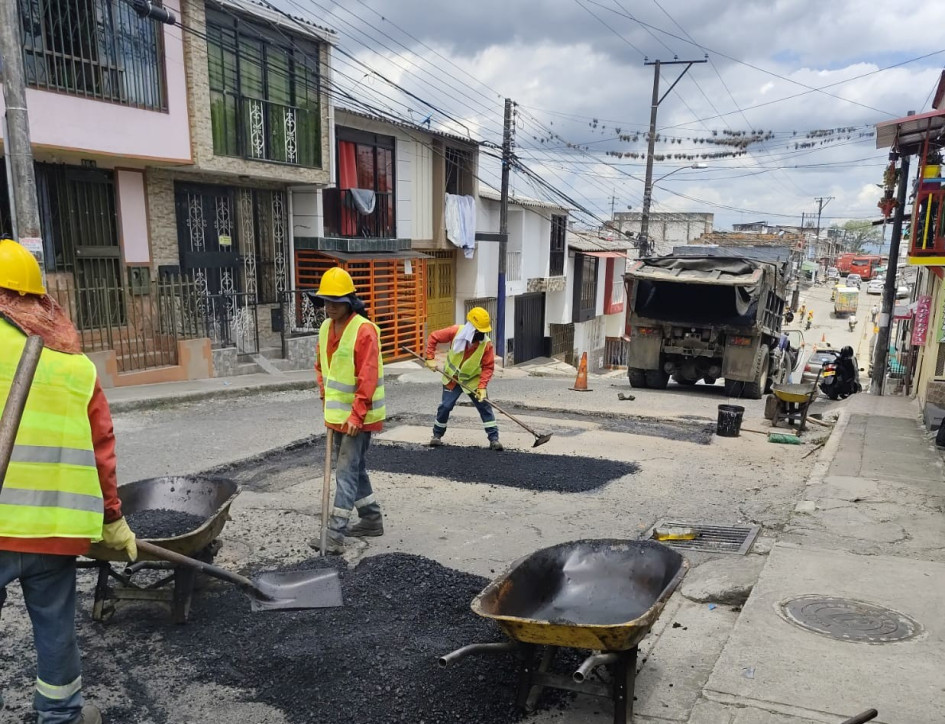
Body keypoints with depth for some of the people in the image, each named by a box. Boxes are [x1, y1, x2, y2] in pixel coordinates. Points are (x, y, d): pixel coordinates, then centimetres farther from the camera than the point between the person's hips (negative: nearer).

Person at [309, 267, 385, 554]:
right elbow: (321, 366, 17)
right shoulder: (325, 328, 7)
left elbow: (368, 379, -22)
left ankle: (335, 535, -3)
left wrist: (356, 415, -22)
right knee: (355, 467, 17)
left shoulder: (364, 331, -19)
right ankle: (372, 519, 31)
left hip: (358, 416, -9)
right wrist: (327, 401, 9)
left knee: (346, 471, -7)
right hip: (337, 414, 9)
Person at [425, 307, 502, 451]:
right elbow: (433, 337, -10)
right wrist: (430, 358, -15)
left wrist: (482, 386, -28)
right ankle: (437, 435, 22)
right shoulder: (456, 332, -21)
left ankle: (494, 439, 3)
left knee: (485, 407, -5)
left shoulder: (486, 344, -21)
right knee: (445, 406, 1)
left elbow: (488, 367, -18)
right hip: (452, 378, 0)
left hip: (473, 380, 0)